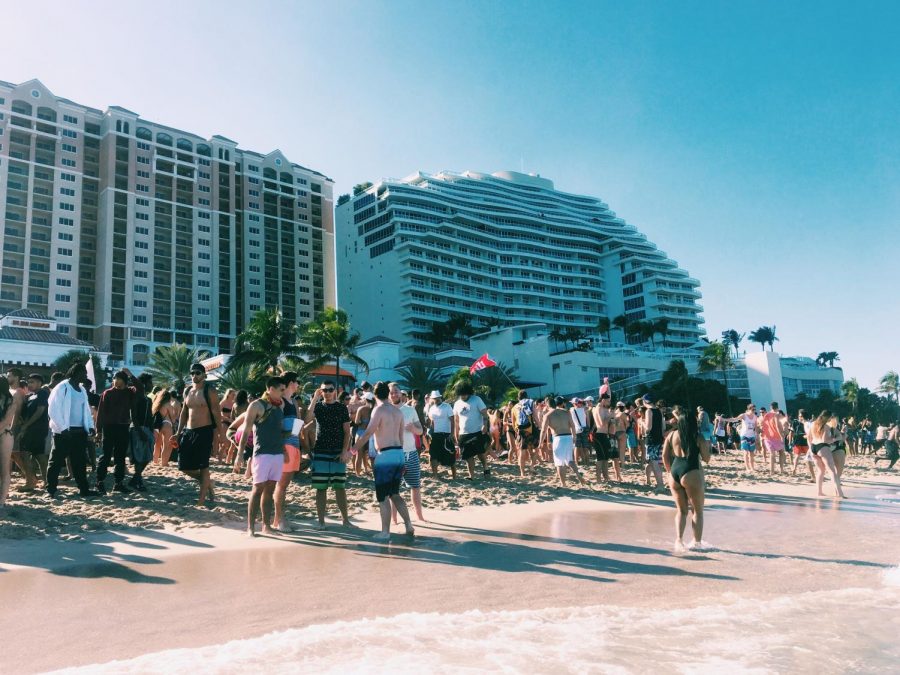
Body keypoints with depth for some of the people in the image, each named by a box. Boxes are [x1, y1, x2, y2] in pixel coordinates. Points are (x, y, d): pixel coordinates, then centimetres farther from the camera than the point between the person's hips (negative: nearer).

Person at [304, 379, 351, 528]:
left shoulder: (341, 408, 4)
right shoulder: (317, 406, 4)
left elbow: (347, 431, 2)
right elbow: (307, 420, -16)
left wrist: (344, 451, -7)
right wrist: (314, 399, -17)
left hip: (338, 454, 0)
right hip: (320, 452, 0)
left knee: (340, 487, 4)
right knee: (321, 488, 1)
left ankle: (345, 519, 13)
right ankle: (321, 520, 8)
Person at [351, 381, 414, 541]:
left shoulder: (379, 410, -9)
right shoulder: (398, 411, 12)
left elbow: (367, 434, -17)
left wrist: (351, 451, -13)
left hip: (385, 455, -7)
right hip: (398, 453, 7)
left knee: (383, 496, 2)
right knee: (394, 493, 19)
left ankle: (385, 533, 6)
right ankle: (409, 525, 18)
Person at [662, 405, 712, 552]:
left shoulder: (671, 435, 9)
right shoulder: (698, 437, -1)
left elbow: (665, 456, 9)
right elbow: (706, 458, 2)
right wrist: (707, 445, 18)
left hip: (674, 473, 4)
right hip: (691, 474, -4)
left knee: (681, 510, 17)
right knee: (697, 510, 11)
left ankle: (679, 540, 8)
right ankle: (697, 542, 14)